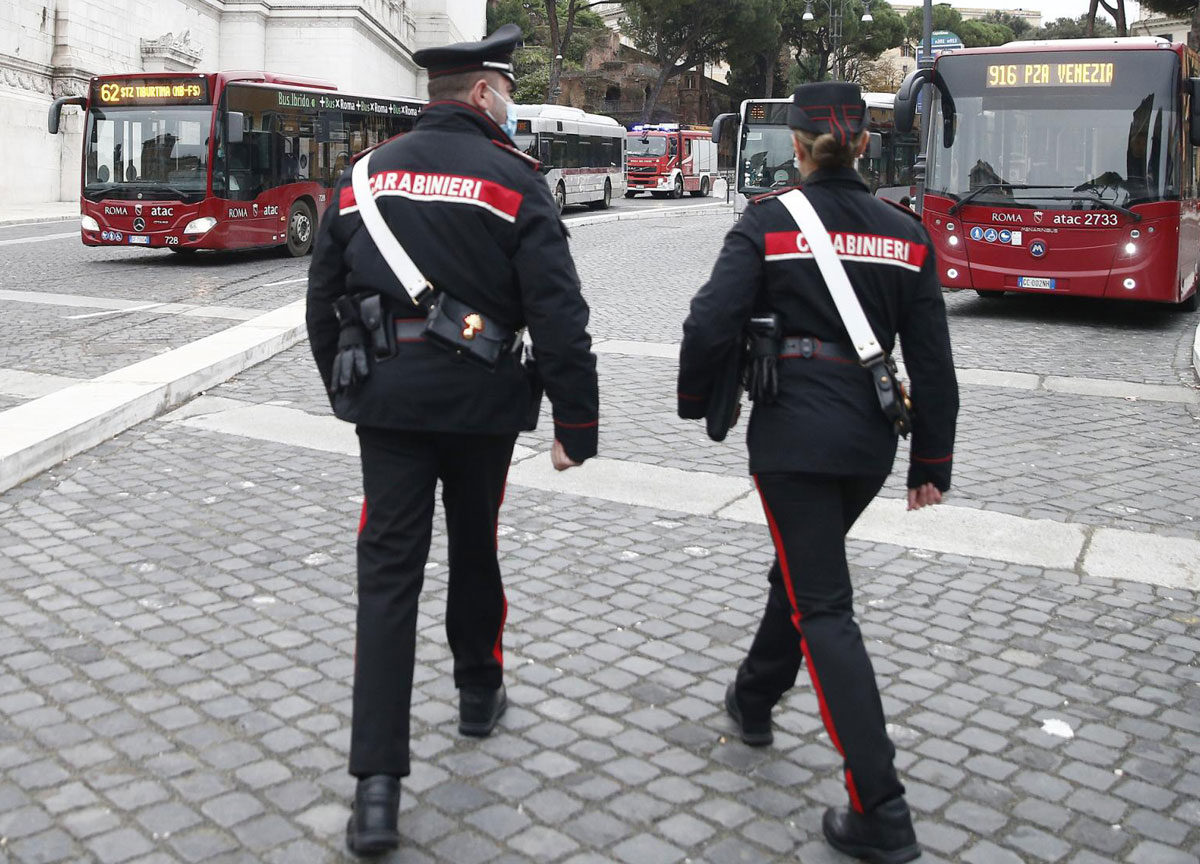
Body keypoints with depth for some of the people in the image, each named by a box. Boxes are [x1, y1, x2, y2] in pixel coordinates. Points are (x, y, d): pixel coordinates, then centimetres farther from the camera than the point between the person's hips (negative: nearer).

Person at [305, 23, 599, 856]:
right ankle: (479, 693, 40)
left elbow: (323, 300, 12)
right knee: (474, 548, 19)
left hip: (386, 397, 2)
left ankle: (377, 785, -4)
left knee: (388, 570, 1)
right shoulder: (513, 180, -6)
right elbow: (559, 313, -12)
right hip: (481, 398, -2)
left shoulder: (364, 177, 7)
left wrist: (347, 389, 25)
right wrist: (577, 423, -7)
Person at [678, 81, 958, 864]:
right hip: (869, 438, 5)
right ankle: (755, 699, 46)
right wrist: (932, 462, 12)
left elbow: (712, 324, -15)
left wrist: (697, 402, 4)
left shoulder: (768, 222, -7)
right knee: (805, 569, 26)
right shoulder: (905, 233, 4)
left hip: (792, 434, -5)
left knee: (824, 607, -3)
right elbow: (932, 359, 5)